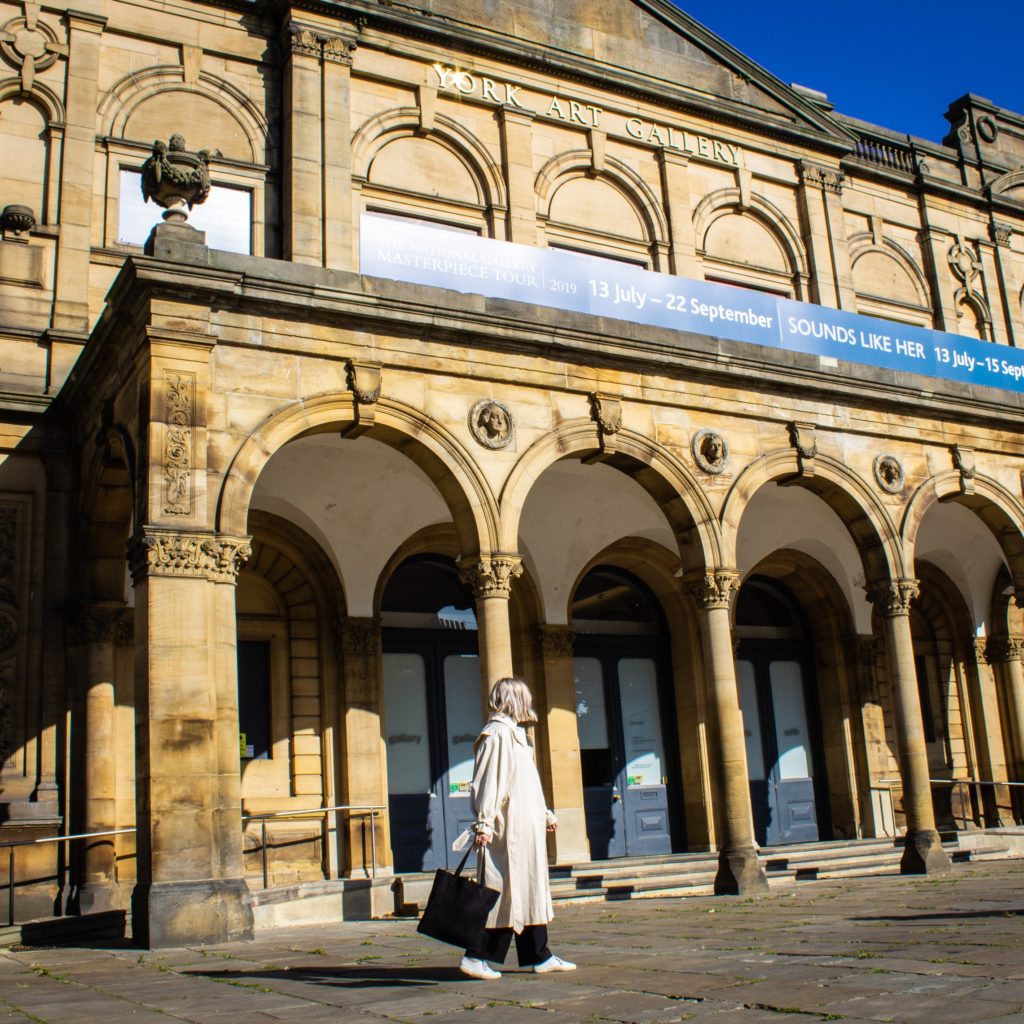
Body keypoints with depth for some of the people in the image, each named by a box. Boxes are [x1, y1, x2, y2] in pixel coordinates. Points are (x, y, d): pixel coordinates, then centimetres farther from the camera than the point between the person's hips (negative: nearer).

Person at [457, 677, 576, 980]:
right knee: (503, 889, -8)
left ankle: (540, 956, 18)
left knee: (531, 889, 12)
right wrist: (484, 823, -25)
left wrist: (546, 814, 30)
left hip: (526, 827, 10)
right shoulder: (497, 733, -13)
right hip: (508, 828, -10)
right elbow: (486, 782, -20)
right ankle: (476, 956, -3)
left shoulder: (515, 733, 18)